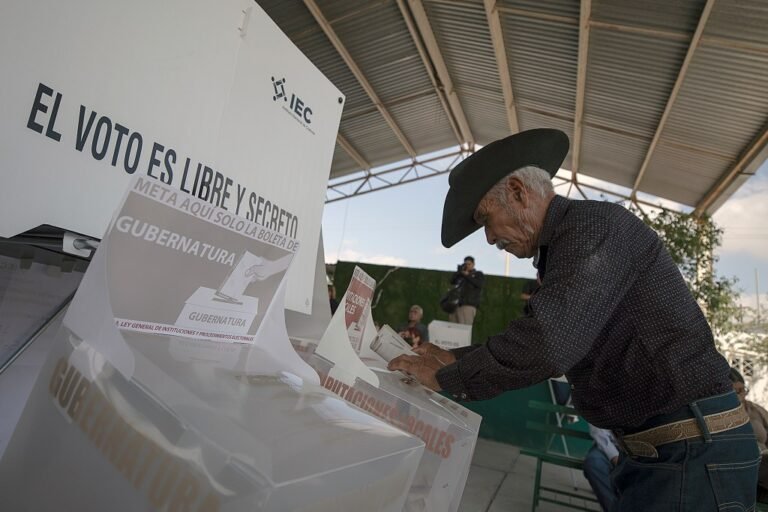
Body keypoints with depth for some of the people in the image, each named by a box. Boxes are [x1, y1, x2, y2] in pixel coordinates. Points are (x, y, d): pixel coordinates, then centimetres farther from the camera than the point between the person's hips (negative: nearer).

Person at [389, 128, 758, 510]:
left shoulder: (592, 223, -18)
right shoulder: (562, 249, 13)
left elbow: (549, 342, -31)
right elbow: (537, 339, 18)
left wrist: (446, 378, -18)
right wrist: (455, 359, 9)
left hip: (692, 448, -9)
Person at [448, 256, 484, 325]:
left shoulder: (478, 274, 15)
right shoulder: (461, 274, 25)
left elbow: (479, 284, -4)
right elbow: (452, 281, 12)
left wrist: (468, 275, -5)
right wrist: (459, 271, 3)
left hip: (468, 305, -4)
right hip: (455, 304, 5)